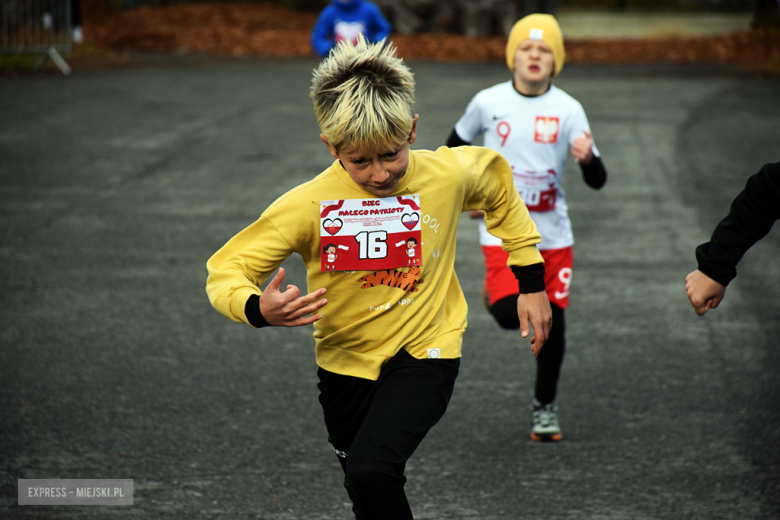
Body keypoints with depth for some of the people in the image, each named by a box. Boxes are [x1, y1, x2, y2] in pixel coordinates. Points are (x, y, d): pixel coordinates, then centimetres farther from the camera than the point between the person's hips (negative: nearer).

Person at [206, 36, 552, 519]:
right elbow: (225, 271, -16)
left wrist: (532, 282, 8)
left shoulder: (448, 174, -16)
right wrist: (259, 309, -38)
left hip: (425, 352, -2)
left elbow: (501, 192, 8)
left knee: (372, 468, -28)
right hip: (346, 363, 2)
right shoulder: (308, 204, -20)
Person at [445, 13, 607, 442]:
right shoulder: (488, 102, -4)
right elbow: (456, 144, 17)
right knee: (512, 317, -19)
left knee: (552, 321, 3)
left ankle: (545, 405, 24)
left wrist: (587, 157, -30)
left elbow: (597, 181, -8)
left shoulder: (567, 109, -4)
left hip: (552, 233, 1)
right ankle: (496, 294, 19)